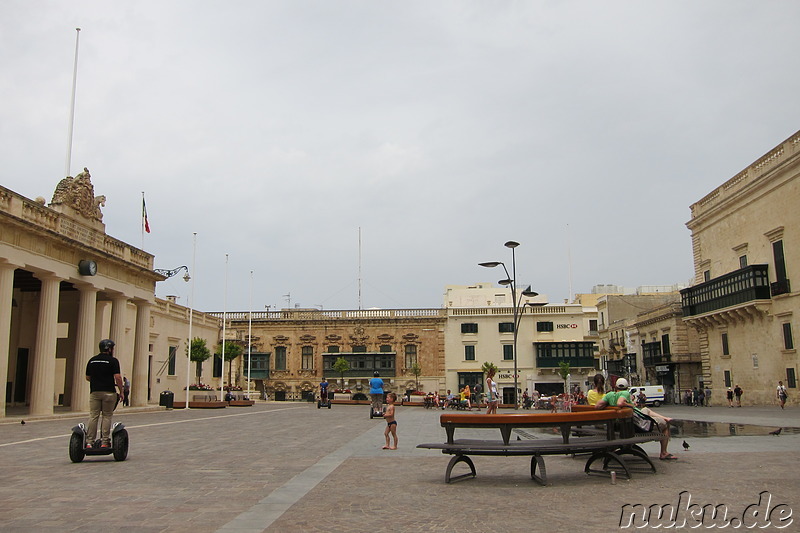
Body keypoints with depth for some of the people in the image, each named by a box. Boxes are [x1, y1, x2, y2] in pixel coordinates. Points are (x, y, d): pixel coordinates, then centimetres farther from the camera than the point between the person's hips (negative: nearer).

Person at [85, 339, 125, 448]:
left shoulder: (92, 360, 11)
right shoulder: (113, 360, -5)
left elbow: (87, 377, 17)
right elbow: (118, 377, -12)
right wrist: (121, 391, -4)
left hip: (94, 391, 4)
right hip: (108, 392, -4)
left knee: (93, 416, 3)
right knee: (107, 416, 3)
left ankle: (89, 442, 0)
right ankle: (104, 441, 2)